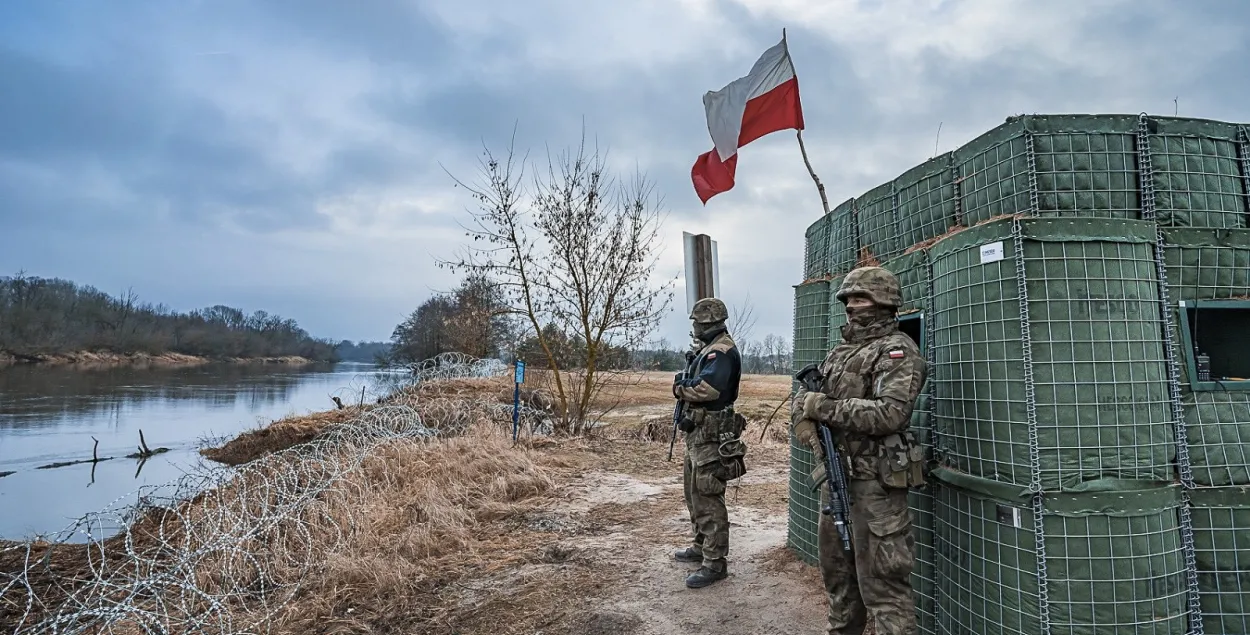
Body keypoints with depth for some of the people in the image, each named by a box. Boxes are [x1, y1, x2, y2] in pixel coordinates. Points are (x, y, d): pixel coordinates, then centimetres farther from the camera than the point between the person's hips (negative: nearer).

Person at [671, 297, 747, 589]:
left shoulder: (722, 351, -17)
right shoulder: (709, 349, 16)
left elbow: (705, 389, -30)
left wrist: (680, 387, -13)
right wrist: (685, 385, -4)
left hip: (711, 435, -11)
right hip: (698, 433, 11)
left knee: (708, 499, -6)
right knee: (695, 493, 20)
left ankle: (715, 563, 2)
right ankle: (702, 546, 34)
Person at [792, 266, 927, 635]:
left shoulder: (898, 352, -10)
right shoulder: (841, 351, 16)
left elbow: (889, 413, -23)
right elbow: (806, 395, 15)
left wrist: (825, 407, -20)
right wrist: (803, 414, -9)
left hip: (875, 480, -8)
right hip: (835, 474, 9)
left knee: (881, 580, -3)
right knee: (836, 566, 20)